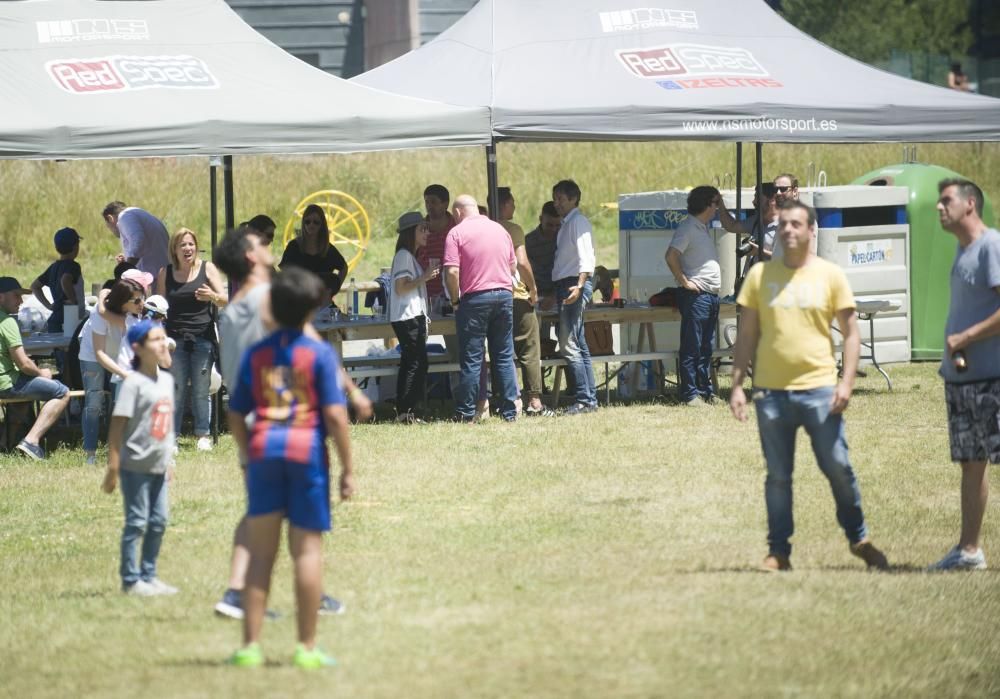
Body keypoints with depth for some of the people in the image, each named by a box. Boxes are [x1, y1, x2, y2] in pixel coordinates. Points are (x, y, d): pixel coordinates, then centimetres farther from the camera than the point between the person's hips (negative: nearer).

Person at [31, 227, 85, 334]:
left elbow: (35, 286, 23)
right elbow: (65, 281, -32)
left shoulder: (54, 267, 14)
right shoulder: (72, 266, -10)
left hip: (54, 322, 9)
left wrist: (48, 305, 17)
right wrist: (74, 300, -20)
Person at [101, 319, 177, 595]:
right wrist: (113, 467, -16)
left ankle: (148, 575, 22)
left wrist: (169, 459, 18)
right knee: (136, 522, -2)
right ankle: (130, 580, 6)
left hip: (159, 466, 7)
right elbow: (117, 425, -14)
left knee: (159, 522, 11)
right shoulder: (134, 383, -14)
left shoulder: (166, 380, 9)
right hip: (136, 466, -7)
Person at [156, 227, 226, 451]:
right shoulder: (165, 273, 8)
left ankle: (203, 435, 10)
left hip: (202, 338, -1)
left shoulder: (207, 269, 4)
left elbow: (225, 301, 0)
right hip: (175, 339, 1)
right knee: (175, 390, -2)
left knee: (201, 390, 1)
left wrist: (212, 296, -23)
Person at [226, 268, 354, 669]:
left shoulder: (256, 354, 7)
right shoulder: (319, 353, -3)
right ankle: (307, 648, 5)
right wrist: (348, 469, -4)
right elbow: (335, 414, -9)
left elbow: (236, 415, 9)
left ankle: (250, 647, 4)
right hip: (307, 449, -3)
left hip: (263, 450, 3)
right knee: (307, 550, 4)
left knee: (261, 553, 7)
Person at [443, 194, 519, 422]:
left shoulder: (457, 233, -6)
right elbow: (513, 265, 17)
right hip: (504, 294, 5)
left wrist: (455, 300, -2)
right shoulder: (499, 229, 12)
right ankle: (510, 411, 7)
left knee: (471, 359, 0)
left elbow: (452, 272, -14)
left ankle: (466, 413, 1)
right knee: (504, 357, 8)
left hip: (475, 298, -4)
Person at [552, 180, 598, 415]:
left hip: (575, 284, -10)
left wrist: (579, 286, -31)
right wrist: (555, 292, 21)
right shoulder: (566, 224, 20)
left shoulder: (578, 222, -8)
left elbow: (585, 256, -19)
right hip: (565, 286, 10)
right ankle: (590, 399, 13)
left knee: (569, 346, -13)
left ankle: (584, 400, -14)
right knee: (579, 347, 11)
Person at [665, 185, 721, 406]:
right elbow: (671, 256, -23)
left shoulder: (704, 228, 17)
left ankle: (706, 391, 19)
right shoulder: (688, 228, -13)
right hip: (695, 296, -10)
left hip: (711, 295, 10)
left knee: (706, 347, 13)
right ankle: (690, 394, -7)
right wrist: (684, 281, -19)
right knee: (692, 348, -7)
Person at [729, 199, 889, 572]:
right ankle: (778, 551, 11)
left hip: (818, 388, -1)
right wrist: (737, 385, 4)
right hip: (771, 391, 1)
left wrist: (847, 381, -7)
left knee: (838, 468, -1)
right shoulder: (760, 275, 7)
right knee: (778, 475, 4)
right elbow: (746, 335, 11)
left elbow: (851, 333, 5)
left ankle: (859, 539, 16)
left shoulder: (830, 275, 4)